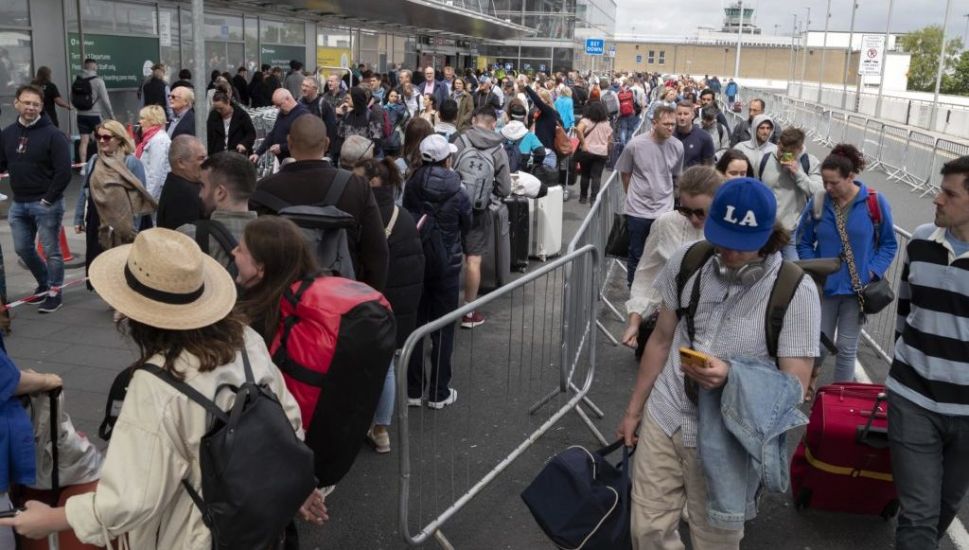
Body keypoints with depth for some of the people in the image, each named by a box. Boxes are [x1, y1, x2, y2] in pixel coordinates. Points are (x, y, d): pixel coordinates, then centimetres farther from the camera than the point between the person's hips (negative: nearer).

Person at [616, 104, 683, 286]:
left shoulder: (677, 146, -6)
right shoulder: (635, 144, -12)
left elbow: (676, 176, 10)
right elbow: (625, 173, 3)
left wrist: (665, 194, 14)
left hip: (664, 210, 2)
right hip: (638, 211, -1)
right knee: (636, 255, 11)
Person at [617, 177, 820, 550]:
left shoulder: (796, 291, -15)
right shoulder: (688, 261, -4)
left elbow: (795, 387, -13)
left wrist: (730, 376, -30)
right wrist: (634, 409, 12)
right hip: (663, 421, 3)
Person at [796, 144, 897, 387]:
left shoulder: (875, 202, -11)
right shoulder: (818, 202, -8)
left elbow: (889, 244, -1)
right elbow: (803, 242, 4)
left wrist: (872, 273, -11)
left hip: (858, 289, -1)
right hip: (824, 286, 1)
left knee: (847, 347, 8)